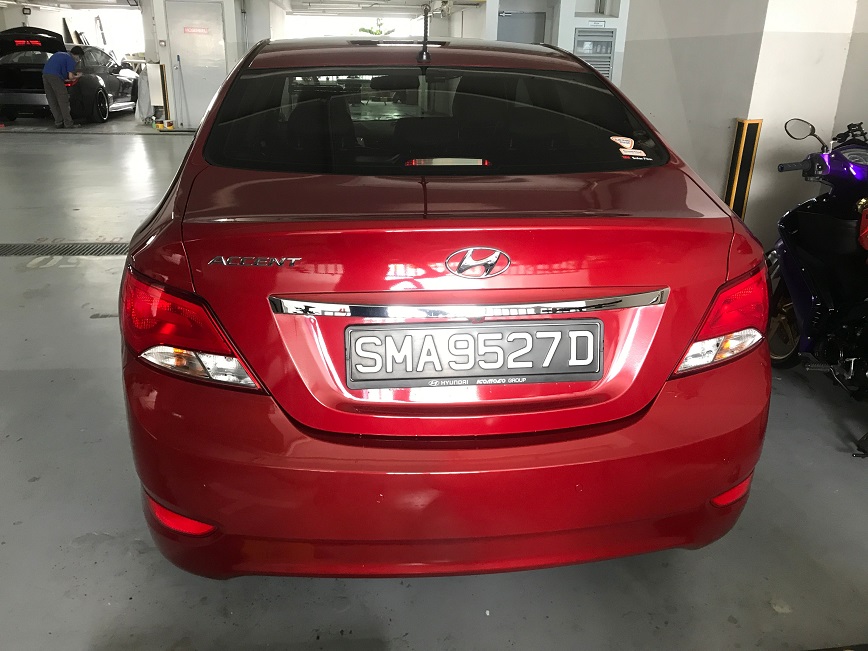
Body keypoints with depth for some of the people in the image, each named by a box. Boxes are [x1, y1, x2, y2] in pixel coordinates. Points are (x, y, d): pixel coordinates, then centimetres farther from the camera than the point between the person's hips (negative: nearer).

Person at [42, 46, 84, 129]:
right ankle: (68, 123, -4)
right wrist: (77, 76, 14)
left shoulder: (59, 54, 27)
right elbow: (70, 77, -6)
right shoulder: (71, 60, 2)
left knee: (52, 101, 10)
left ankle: (58, 123, 12)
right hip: (55, 76, -8)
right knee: (63, 101, -3)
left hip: (45, 74, 8)